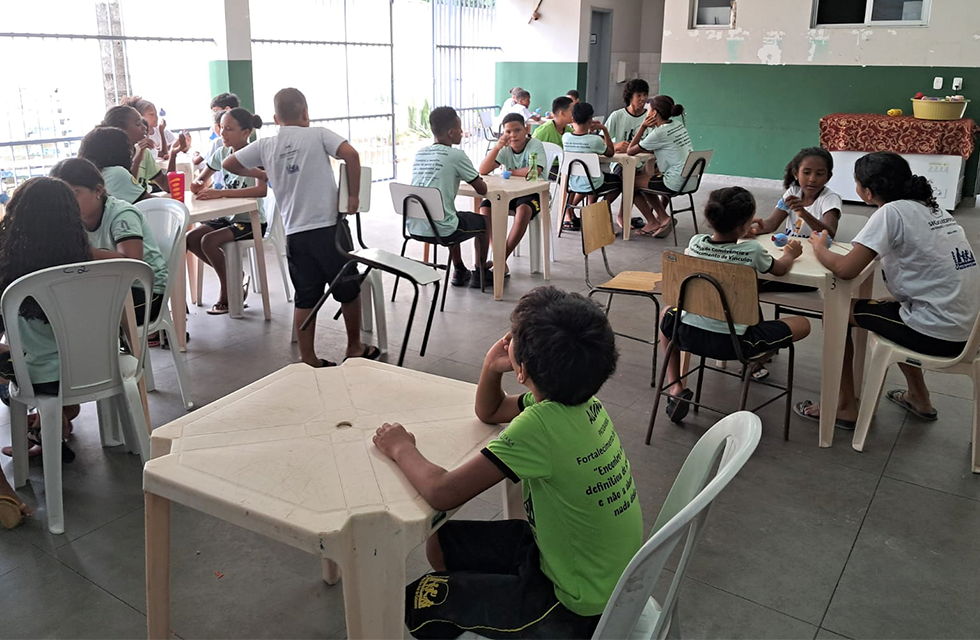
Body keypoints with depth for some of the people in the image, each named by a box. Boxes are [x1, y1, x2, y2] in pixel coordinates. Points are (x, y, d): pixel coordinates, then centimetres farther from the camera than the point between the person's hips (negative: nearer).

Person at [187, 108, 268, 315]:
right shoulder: (222, 153, 4)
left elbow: (262, 190, -32)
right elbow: (201, 180, 14)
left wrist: (220, 193, -37)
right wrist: (198, 185, -13)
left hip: (252, 221, -7)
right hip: (228, 217, 7)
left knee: (209, 241, -24)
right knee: (190, 239, -10)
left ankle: (227, 293, -3)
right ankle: (233, 278, 7)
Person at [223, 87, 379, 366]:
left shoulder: (265, 146, 9)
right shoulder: (318, 134, -1)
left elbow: (228, 164, 18)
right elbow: (351, 154, -16)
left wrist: (258, 173, 33)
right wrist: (353, 196, -8)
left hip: (295, 233, 4)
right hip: (329, 226, -3)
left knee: (305, 298, 11)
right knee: (349, 289, 13)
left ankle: (308, 359, 16)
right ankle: (355, 347, 24)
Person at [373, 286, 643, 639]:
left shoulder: (541, 424, -32)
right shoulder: (582, 401, -6)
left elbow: (442, 493, -32)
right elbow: (489, 412, 11)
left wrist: (401, 449, -13)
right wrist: (492, 369, -9)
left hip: (580, 610, -8)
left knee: (416, 601, 1)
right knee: (442, 542, 14)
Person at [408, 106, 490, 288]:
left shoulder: (419, 154, 9)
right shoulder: (456, 156, -10)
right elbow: (482, 189, -3)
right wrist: (479, 181, 19)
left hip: (413, 227, 7)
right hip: (439, 230, -7)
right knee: (483, 222, 21)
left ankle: (460, 272, 41)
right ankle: (480, 272, 34)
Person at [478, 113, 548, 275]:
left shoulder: (535, 145, -11)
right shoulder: (505, 148, 2)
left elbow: (535, 171, -29)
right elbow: (483, 171, -9)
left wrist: (510, 172, -15)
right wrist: (497, 147, -21)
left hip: (534, 192, -5)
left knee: (523, 209, -37)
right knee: (485, 207, -20)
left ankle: (501, 260, -28)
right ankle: (500, 260, -21)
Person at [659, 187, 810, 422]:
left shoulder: (695, 243, -3)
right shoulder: (752, 250, -11)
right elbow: (780, 268, 11)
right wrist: (790, 254, 34)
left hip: (688, 334, 3)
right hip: (731, 343, -3)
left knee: (668, 312, 37)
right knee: (802, 324, 11)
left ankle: (675, 388, 24)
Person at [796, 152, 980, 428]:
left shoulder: (891, 212, -14)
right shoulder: (932, 208, 11)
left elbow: (845, 269, -18)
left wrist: (819, 247, 0)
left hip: (937, 334, -8)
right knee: (886, 305, 33)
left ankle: (845, 407, 15)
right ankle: (919, 397, 39)